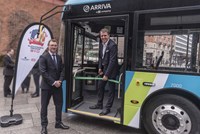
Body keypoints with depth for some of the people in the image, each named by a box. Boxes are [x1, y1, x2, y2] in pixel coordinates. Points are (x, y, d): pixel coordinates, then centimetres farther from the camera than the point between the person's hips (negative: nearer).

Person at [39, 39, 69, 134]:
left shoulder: (59, 57, 11)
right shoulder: (43, 57, -7)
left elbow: (61, 70, 10)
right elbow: (43, 72, -14)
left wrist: (60, 81, -7)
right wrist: (53, 82, -16)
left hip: (58, 85, 6)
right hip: (46, 86, -5)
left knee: (59, 104, 11)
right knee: (44, 106, 5)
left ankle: (58, 123, 27)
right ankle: (44, 126, 19)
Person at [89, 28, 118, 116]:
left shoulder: (112, 45, -20)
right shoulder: (101, 43, 4)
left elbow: (112, 61, -24)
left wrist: (107, 74, -24)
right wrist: (100, 68, 4)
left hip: (111, 70, -8)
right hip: (104, 68, 8)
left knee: (111, 89, 2)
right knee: (100, 86, 17)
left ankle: (108, 108, 14)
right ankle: (99, 104, 33)